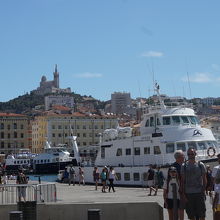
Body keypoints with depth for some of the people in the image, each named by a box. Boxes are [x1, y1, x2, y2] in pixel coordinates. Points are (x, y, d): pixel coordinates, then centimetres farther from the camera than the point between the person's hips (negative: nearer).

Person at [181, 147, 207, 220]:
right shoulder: (184, 166, 5)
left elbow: (204, 179, 5)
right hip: (188, 193, 1)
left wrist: (203, 191, -5)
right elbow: (182, 181, 5)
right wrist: (183, 194, -2)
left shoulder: (200, 165, 3)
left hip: (199, 193, -1)